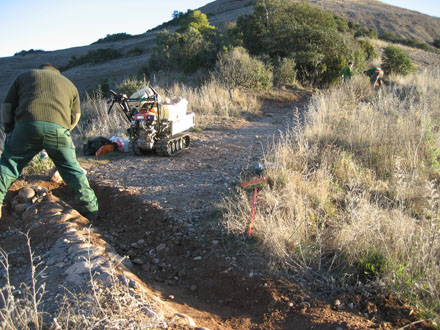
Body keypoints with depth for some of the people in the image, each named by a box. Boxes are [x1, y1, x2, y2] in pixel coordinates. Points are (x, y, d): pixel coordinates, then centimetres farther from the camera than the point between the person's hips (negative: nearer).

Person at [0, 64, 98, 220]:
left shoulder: (24, 76, 29)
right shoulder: (68, 83, 32)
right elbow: (75, 116, 25)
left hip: (27, 125, 0)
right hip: (59, 129, 1)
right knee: (71, 169, 12)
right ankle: (91, 209, 11)